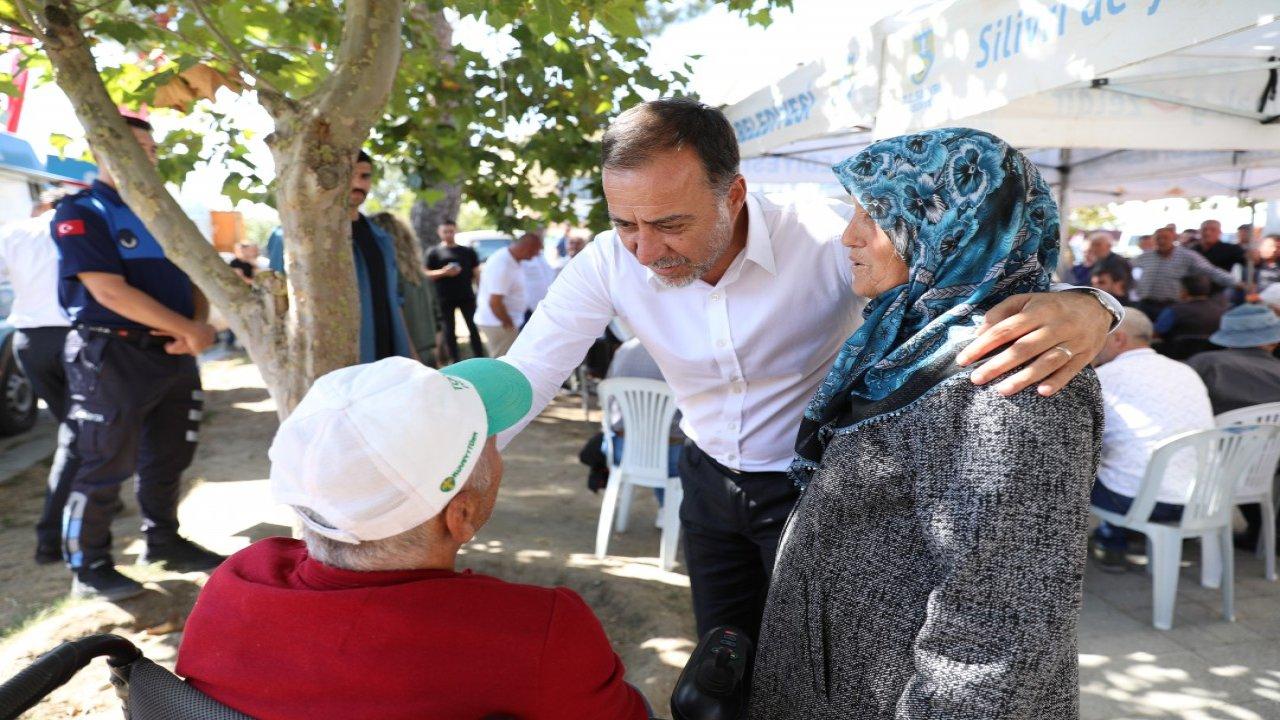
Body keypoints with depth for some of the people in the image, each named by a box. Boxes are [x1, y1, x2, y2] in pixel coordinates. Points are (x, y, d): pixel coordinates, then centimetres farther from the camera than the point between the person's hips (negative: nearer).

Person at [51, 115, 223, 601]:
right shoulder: (80, 214, -7)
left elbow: (193, 279, 16)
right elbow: (110, 291, -19)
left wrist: (196, 328, -6)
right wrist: (192, 329, -19)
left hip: (173, 356, 7)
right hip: (111, 356, -7)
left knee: (168, 459, 15)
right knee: (104, 466, 0)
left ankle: (163, 542, 29)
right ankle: (89, 567, 12)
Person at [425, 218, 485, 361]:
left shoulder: (468, 251, 10)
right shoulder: (433, 252, 4)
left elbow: (476, 273, 11)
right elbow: (426, 274, 0)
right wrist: (443, 272, -16)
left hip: (467, 296, 1)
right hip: (445, 298, -1)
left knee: (473, 328, 2)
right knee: (449, 331, 4)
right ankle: (455, 361, 11)